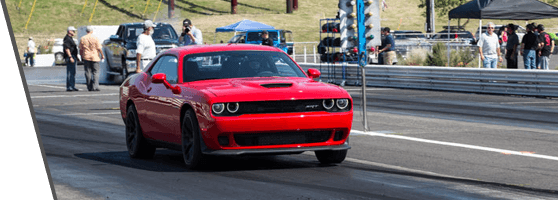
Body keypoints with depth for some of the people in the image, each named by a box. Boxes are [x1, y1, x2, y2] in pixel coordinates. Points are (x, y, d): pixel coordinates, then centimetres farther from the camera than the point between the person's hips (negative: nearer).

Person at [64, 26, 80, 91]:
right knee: (70, 73, -11)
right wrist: (70, 57, -25)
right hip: (70, 57, -11)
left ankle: (73, 86, 14)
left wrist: (76, 57, 27)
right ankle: (69, 87, -13)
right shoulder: (67, 38, -12)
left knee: (73, 73, 11)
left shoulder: (71, 38, 21)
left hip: (73, 57, 11)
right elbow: (67, 48, -20)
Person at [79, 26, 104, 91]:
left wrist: (81, 55, 20)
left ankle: (89, 87, 6)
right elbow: (99, 48, -6)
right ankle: (95, 86, -11)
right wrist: (102, 55, 6)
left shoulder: (82, 39, 2)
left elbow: (81, 49, 7)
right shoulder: (95, 38, -7)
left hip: (86, 57, 3)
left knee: (88, 72, 7)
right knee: (95, 72, 0)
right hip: (95, 57, -3)